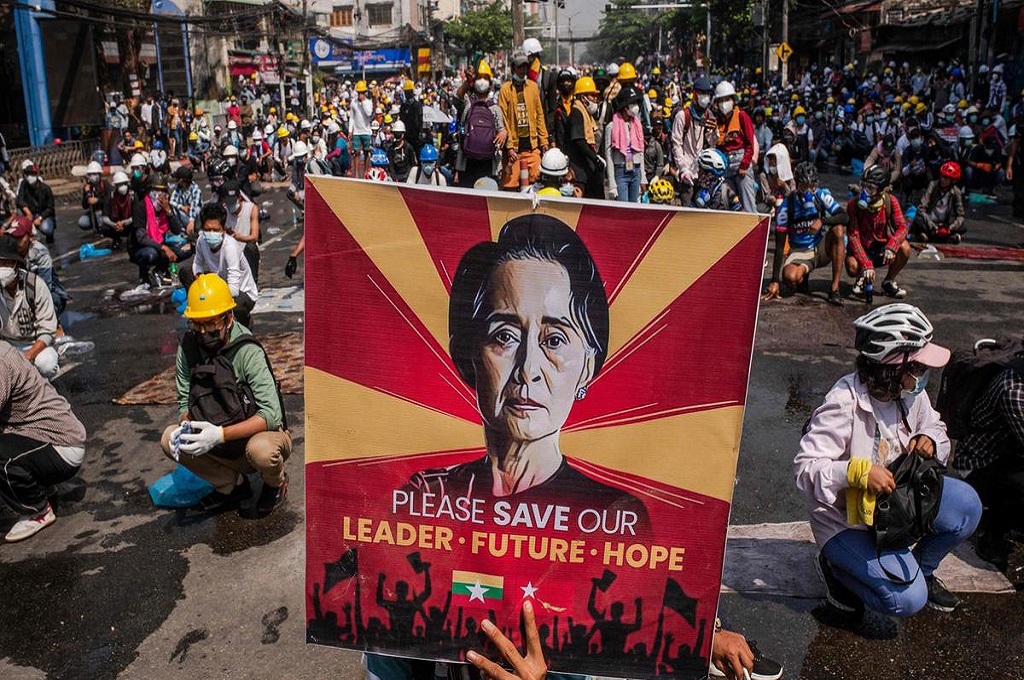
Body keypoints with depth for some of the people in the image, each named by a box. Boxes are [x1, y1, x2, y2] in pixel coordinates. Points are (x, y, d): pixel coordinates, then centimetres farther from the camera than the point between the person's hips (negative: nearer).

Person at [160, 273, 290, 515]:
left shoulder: (247, 351, -24)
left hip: (262, 433, -5)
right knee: (170, 439, -14)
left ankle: (276, 483, 2)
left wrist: (220, 434, -38)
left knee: (261, 450, -37)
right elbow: (184, 401, 2)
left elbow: (271, 414, -29)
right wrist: (186, 427, -22)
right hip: (222, 445, 5)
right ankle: (232, 486, 6)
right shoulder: (188, 347, -9)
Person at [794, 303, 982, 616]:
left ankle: (922, 569, 13)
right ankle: (836, 564, 10)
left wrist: (930, 439, -12)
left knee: (966, 505, -15)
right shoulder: (843, 404, -28)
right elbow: (806, 467, -30)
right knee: (907, 599, -19)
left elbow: (934, 427, 13)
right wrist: (858, 471, -44)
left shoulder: (912, 394, -5)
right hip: (846, 520, -7)